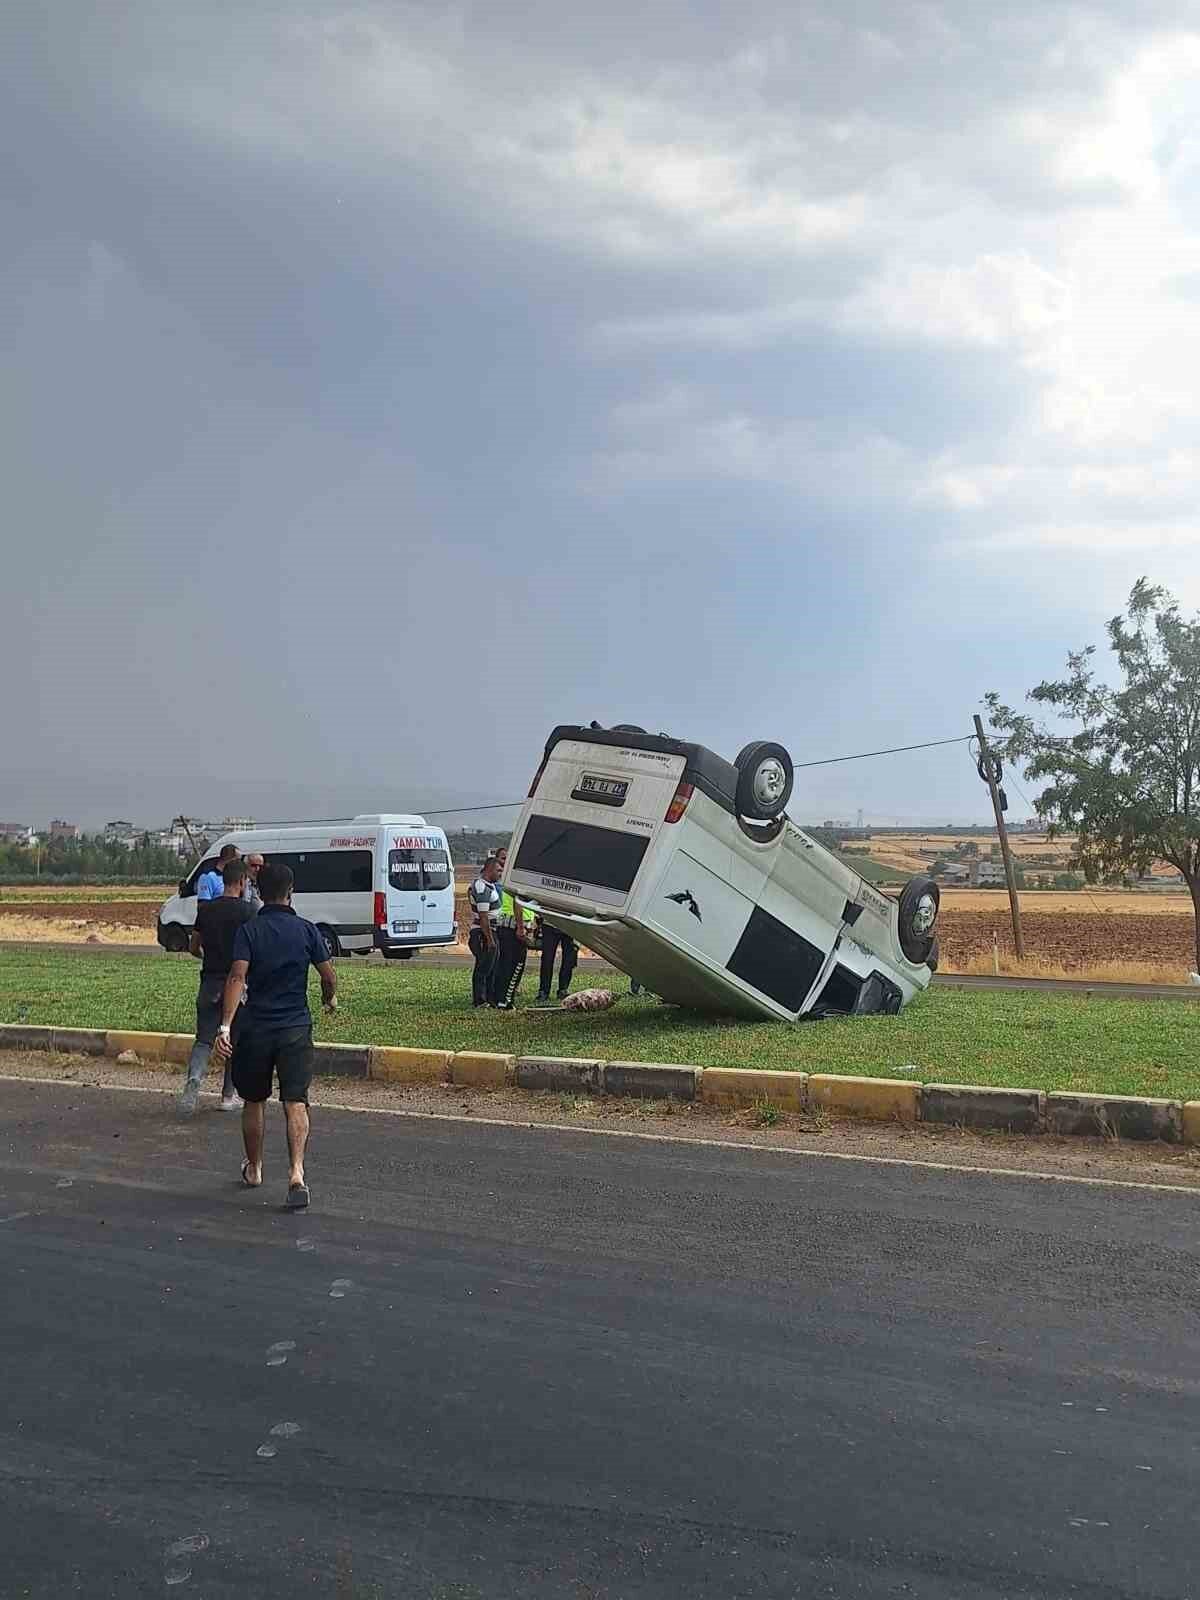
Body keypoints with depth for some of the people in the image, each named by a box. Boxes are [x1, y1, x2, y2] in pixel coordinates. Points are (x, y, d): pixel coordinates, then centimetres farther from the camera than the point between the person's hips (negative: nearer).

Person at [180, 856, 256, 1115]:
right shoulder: (247, 911, -9)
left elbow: (194, 948, 12)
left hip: (210, 982, 3)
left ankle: (194, 1077, -20)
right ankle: (228, 1096, 15)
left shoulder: (205, 909, 5)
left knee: (204, 1039, 8)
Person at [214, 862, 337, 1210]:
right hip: (296, 1028, 0)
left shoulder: (249, 930, -4)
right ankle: (296, 1172, -23)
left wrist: (225, 1025, -20)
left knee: (254, 1101, 18)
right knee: (295, 1103, -5)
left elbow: (237, 976, -16)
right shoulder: (306, 930, 0)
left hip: (256, 1029, 0)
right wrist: (330, 999, 23)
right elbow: (329, 976, 1)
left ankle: (254, 1170, 33)